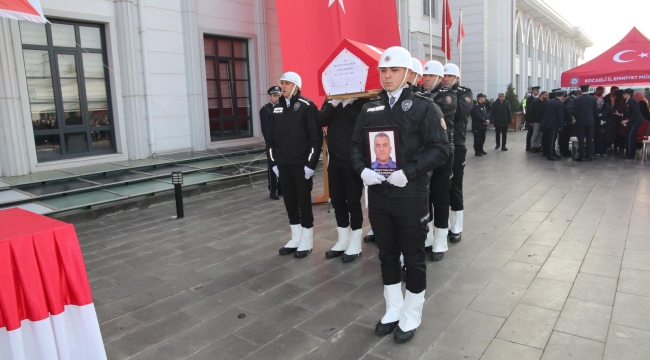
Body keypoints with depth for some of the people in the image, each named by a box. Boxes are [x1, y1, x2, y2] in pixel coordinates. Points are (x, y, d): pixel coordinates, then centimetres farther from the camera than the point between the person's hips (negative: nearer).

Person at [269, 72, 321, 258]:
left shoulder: (307, 106, -8)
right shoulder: (277, 108, 11)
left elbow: (316, 137, -12)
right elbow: (271, 137, 14)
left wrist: (311, 164, -14)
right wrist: (274, 162, 9)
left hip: (302, 165, -6)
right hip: (283, 166, 6)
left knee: (304, 203, 3)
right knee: (290, 203, 12)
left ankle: (307, 241, 16)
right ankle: (295, 239, 26)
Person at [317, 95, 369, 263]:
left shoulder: (361, 100, -4)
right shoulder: (330, 100, 10)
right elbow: (319, 121, -5)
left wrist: (347, 103, -19)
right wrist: (334, 104, -15)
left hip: (353, 160, -5)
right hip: (334, 160, 5)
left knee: (353, 202, 2)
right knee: (337, 202, 12)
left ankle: (355, 244, 15)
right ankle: (343, 241, 26)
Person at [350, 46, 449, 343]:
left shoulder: (424, 107, -5)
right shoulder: (370, 108, 8)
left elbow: (440, 149, -10)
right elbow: (356, 145, 11)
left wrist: (408, 172, -21)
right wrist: (362, 170, -9)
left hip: (410, 195, -4)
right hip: (377, 193, 4)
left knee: (413, 258, 8)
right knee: (387, 254, 16)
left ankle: (411, 317, 27)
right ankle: (393, 310, 34)